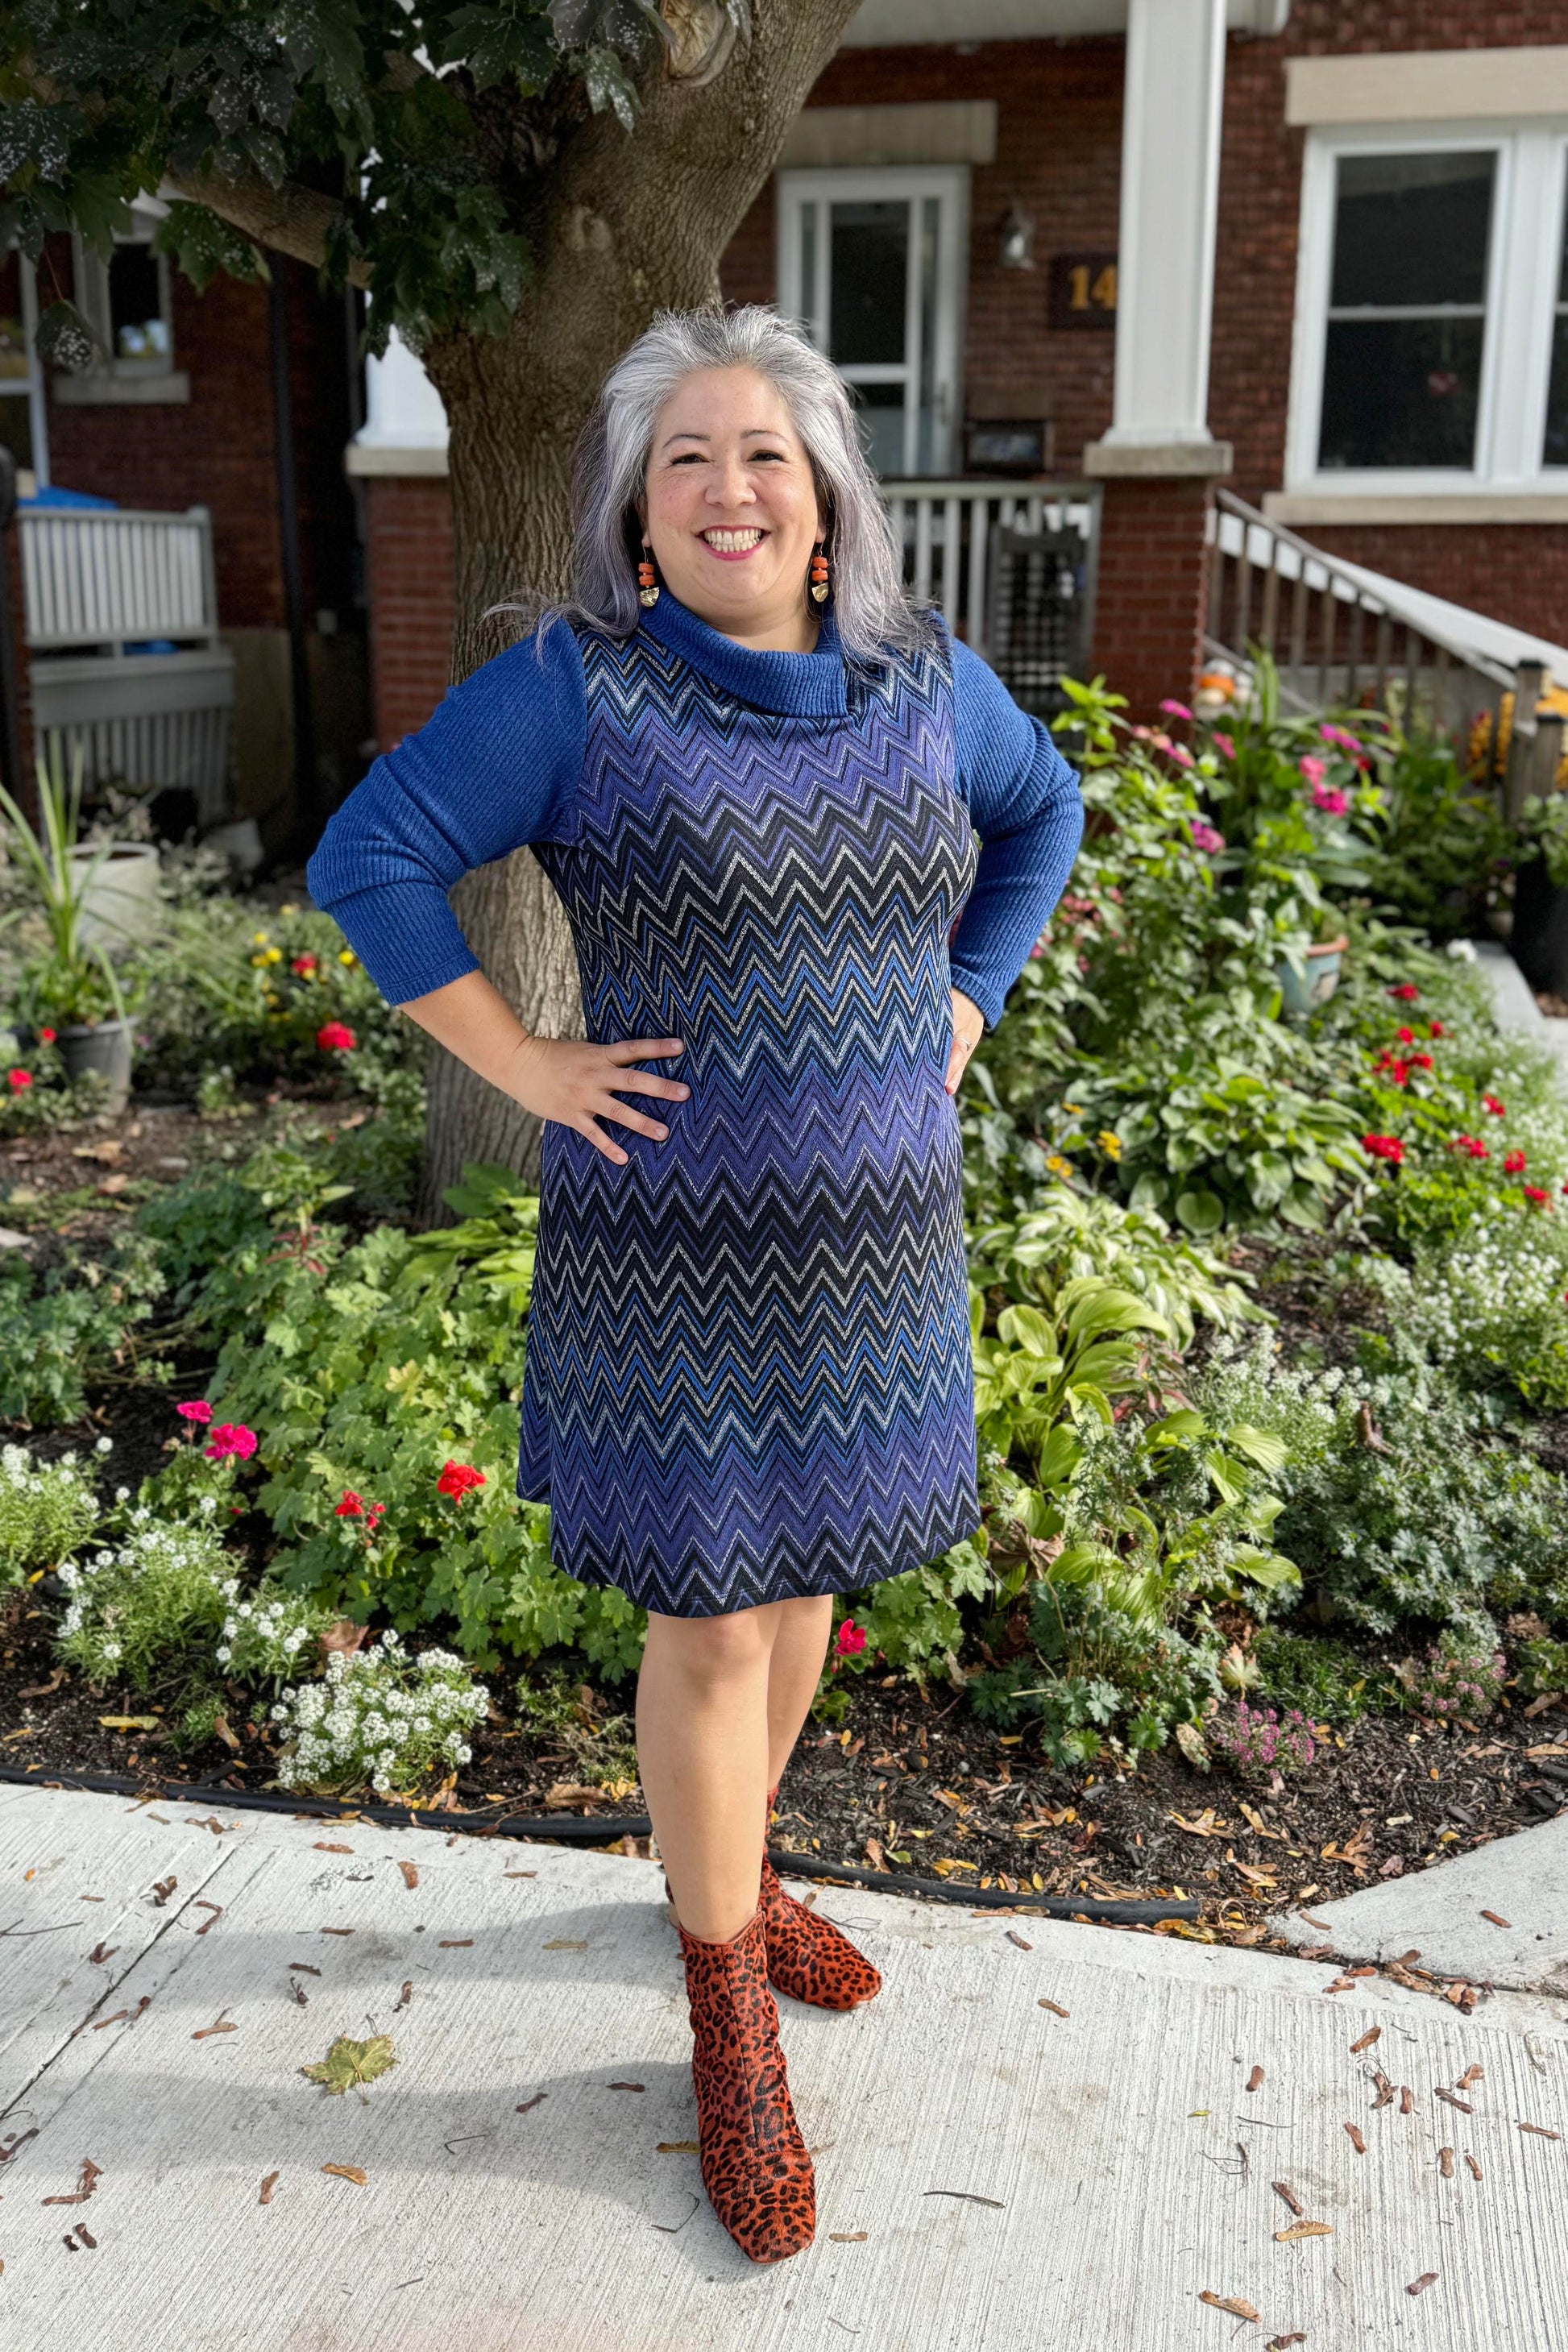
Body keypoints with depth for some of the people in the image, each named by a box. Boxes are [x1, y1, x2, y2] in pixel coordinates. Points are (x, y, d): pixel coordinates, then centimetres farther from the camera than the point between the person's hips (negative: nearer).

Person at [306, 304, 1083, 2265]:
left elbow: (1042, 809, 21)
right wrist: (527, 1072, -12)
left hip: (875, 1234, 5)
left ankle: (728, 1873, 44)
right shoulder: (576, 686, -10)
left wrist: (964, 1005, 10)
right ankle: (730, 2023, 25)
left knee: (803, 1579, 18)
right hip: (676, 1247, -4)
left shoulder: (926, 680, 4)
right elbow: (367, 859, -7)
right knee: (709, 1624, 4)